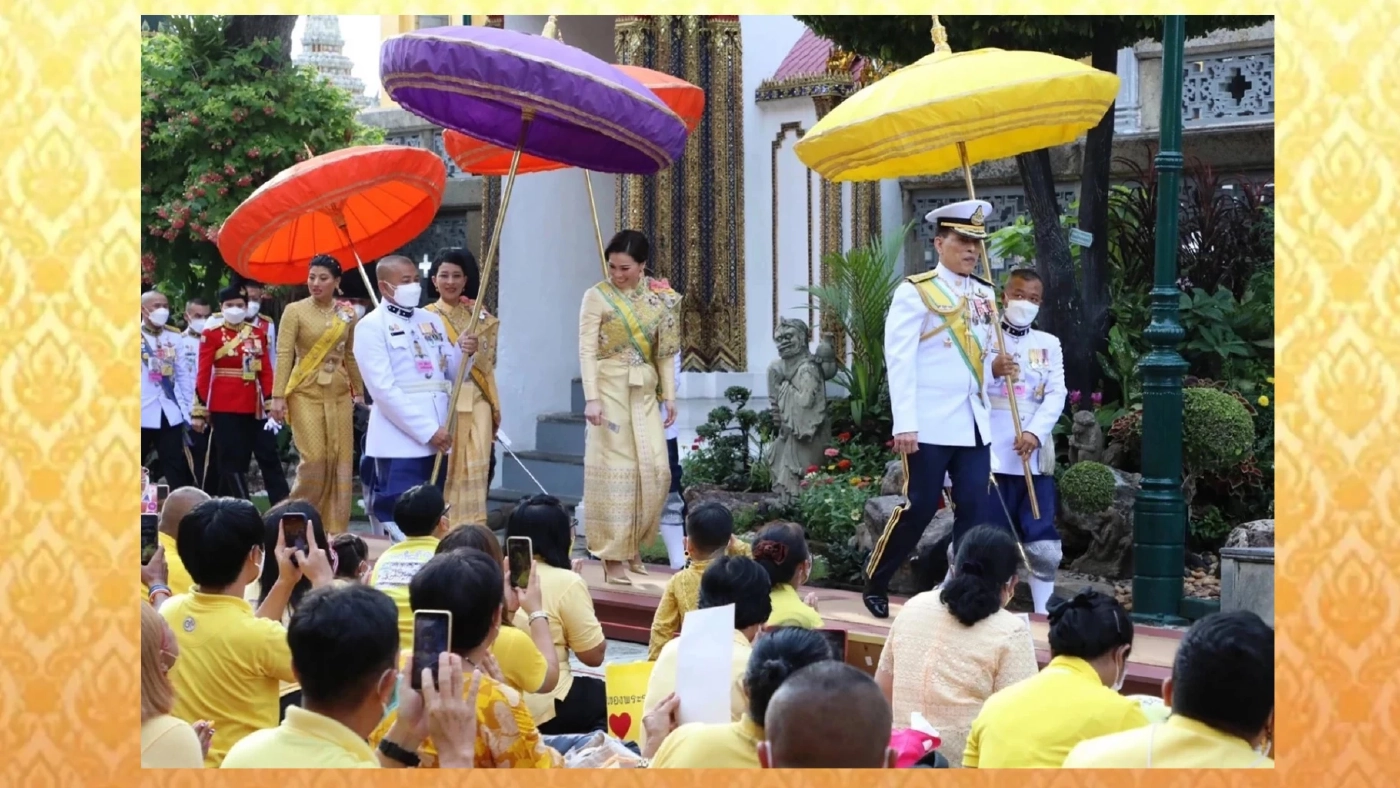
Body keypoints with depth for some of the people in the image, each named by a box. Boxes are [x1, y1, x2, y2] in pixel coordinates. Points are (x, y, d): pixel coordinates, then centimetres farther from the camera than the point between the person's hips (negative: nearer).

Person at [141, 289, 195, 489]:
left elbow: (183, 375, 11)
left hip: (171, 413, 3)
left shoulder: (175, 337, 9)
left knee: (176, 468, 2)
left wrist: (188, 409, 7)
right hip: (141, 414, -3)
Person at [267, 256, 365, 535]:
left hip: (339, 394, 4)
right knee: (314, 459, -11)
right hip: (306, 393, -4)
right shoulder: (295, 311, -4)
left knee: (340, 461, 1)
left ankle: (335, 530, 8)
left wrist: (358, 392, 14)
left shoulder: (347, 313, 8)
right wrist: (278, 396, -15)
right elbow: (284, 355, -9)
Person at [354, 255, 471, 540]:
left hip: (437, 439, 6)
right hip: (400, 442, -6)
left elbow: (451, 375, 18)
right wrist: (427, 431, -17)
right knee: (400, 528, -8)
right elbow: (383, 389, -13)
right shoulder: (372, 326, -4)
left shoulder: (432, 321, 15)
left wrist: (464, 352, -5)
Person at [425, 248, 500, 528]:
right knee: (444, 470, -3)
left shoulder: (480, 316, 13)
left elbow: (489, 362, 4)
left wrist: (476, 349, -15)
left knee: (475, 469, -4)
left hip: (476, 402, 2)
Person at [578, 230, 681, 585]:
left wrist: (669, 395, 6)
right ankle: (613, 555, 3)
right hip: (611, 389, -4)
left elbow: (665, 350, 11)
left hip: (645, 392, 4)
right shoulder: (597, 296, -5)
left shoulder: (659, 298, 7)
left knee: (656, 470, 1)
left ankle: (633, 544, 18)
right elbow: (587, 350, -9)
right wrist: (592, 397, -18)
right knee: (615, 469, -4)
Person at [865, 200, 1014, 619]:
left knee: (974, 509, 1)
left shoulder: (985, 295, 14)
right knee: (919, 507, -1)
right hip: (930, 424, -6)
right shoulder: (915, 291, -6)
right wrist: (905, 424, -19)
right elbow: (900, 359, -12)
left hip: (974, 423, 6)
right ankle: (875, 585, 16)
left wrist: (996, 367, 1)